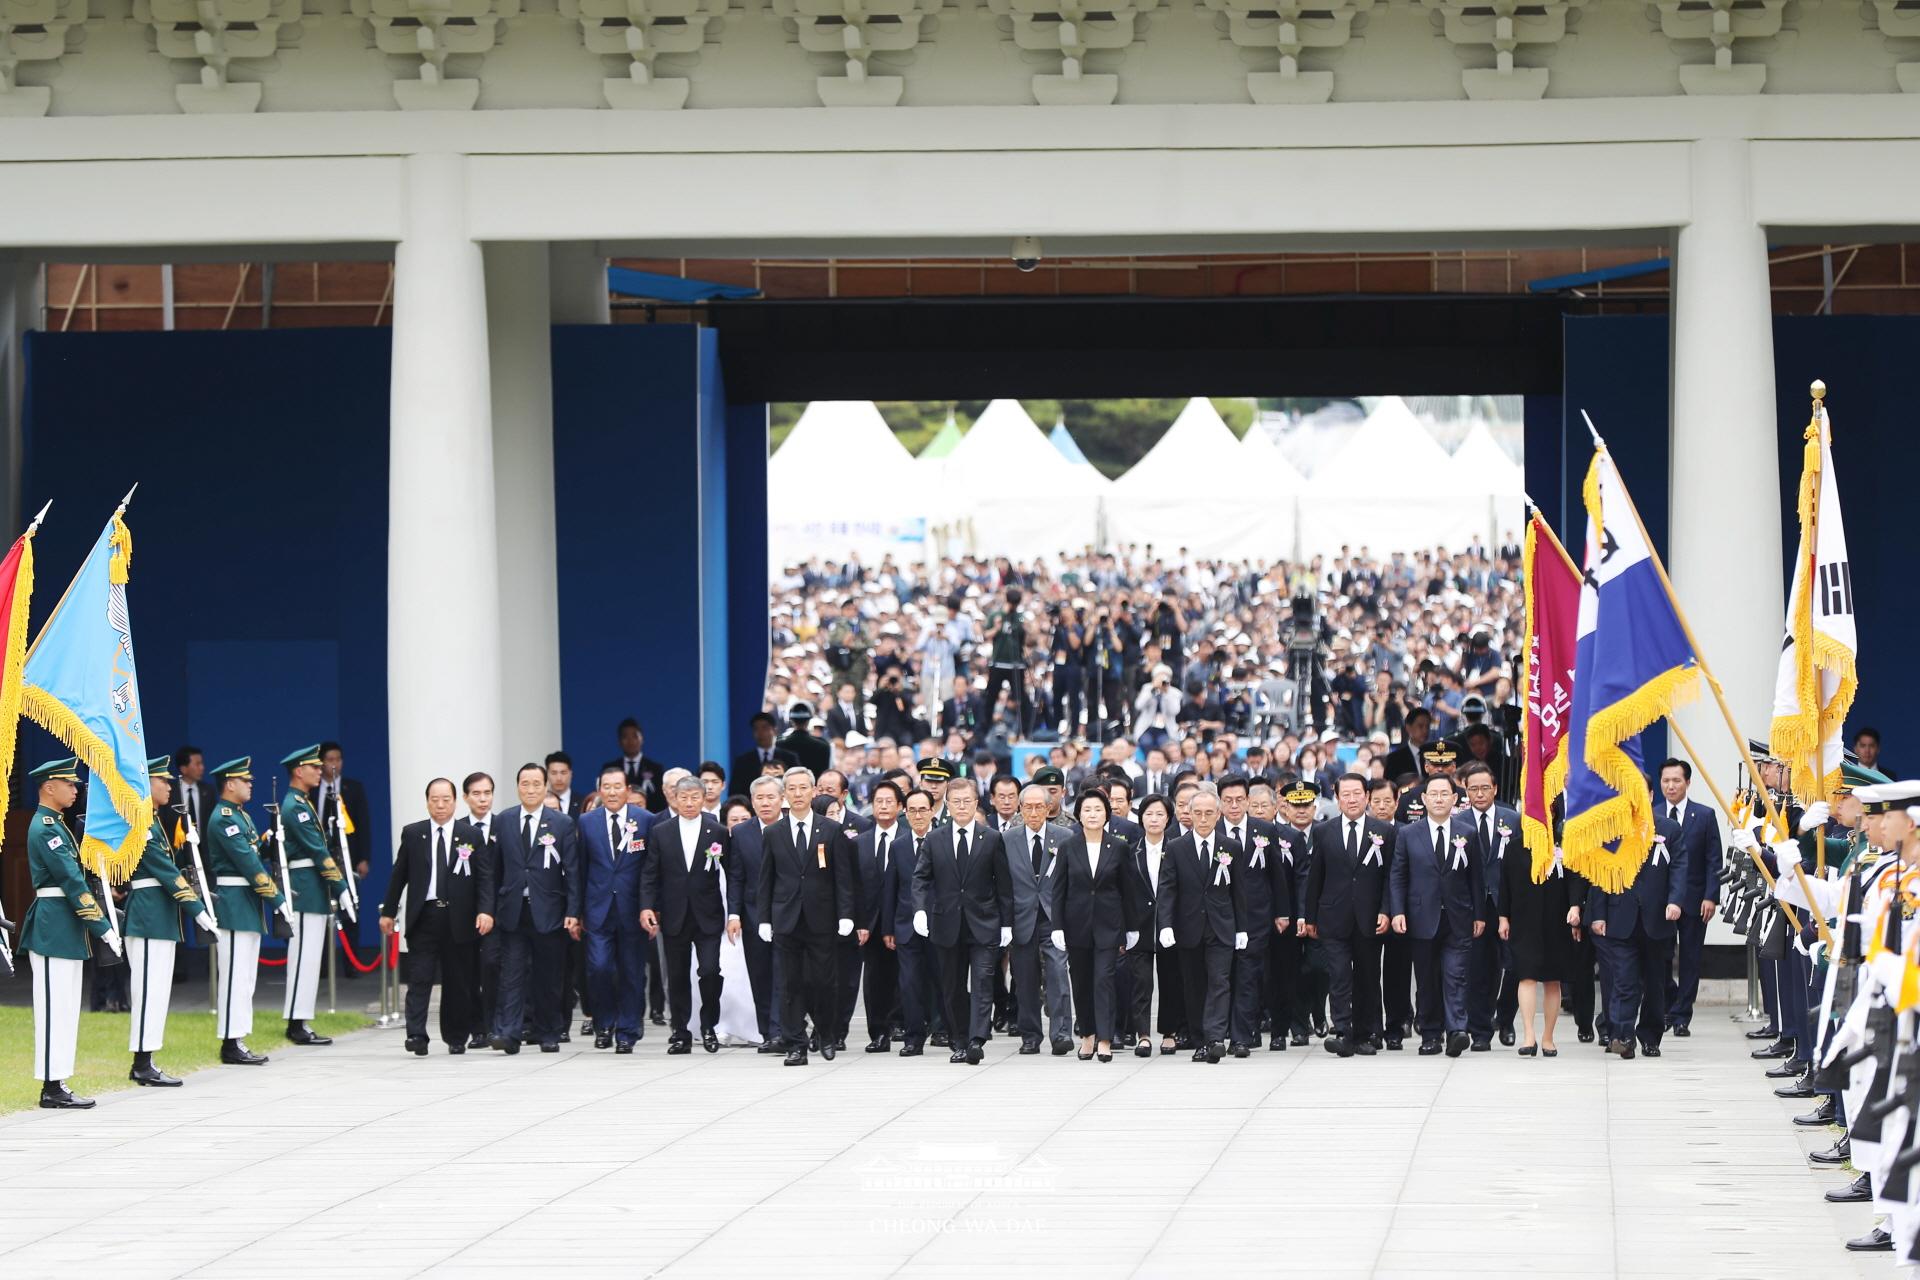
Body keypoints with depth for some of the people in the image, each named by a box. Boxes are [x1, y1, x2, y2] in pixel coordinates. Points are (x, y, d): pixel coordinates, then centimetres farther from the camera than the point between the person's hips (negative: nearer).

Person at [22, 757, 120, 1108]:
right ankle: (52, 1088, -6)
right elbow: (72, 882, -19)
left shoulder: (56, 825, 17)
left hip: (65, 930, 10)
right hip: (54, 929, -10)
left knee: (64, 1008, 11)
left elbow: (76, 877, 19)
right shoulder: (46, 829, -15)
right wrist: (103, 928, -20)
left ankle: (57, 1085, 14)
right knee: (56, 1006, -8)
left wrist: (103, 920, 13)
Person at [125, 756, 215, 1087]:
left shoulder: (152, 821, 16)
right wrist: (197, 909, -19)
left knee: (157, 990, 11)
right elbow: (165, 871, -19)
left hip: (159, 917, 10)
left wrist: (198, 906, 13)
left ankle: (143, 1064, 13)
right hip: (149, 917, -10)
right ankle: (143, 1065, -7)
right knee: (150, 988, -8)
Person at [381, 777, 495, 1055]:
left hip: (459, 919, 0)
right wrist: (388, 912, 8)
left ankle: (456, 1038, 18)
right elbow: (399, 875, 10)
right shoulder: (412, 834, 7)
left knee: (458, 982, 6)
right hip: (423, 916, 0)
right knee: (419, 980, -9)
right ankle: (416, 1037, -14)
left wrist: (485, 911, -12)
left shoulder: (472, 837, 5)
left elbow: (485, 878, 1)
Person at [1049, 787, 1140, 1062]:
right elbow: (1059, 890, 3)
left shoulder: (1118, 848, 1)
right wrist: (1057, 927, -4)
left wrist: (1132, 928, 6)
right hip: (1077, 924, 2)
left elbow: (1128, 890, 5)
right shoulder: (1067, 847, 2)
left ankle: (1104, 1040, -13)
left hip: (1108, 924, -2)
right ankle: (1087, 1034, 20)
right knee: (1081, 982, 7)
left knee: (1104, 979, -10)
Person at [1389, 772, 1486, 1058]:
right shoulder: (1407, 835, 6)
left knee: (1455, 976, -11)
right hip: (1423, 919, 1)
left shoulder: (1468, 835, 7)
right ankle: (1430, 1035, 10)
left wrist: (1479, 915, 4)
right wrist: (1397, 911, -6)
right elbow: (1397, 876, 5)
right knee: (1427, 981, 5)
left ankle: (1457, 1031, -19)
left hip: (1458, 921, -1)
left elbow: (1476, 878, 9)